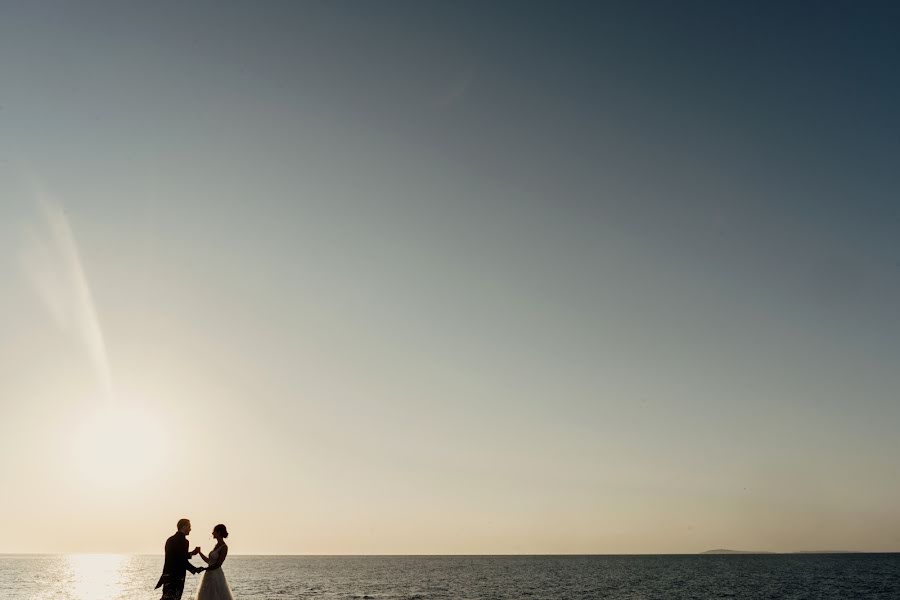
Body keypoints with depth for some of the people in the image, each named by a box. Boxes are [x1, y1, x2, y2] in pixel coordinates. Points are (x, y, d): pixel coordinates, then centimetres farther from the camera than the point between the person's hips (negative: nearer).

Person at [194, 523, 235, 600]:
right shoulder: (217, 545, 11)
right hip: (210, 575, 9)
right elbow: (209, 561, 14)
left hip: (216, 575, -9)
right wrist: (199, 552, 14)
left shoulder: (224, 547, -15)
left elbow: (217, 565, -19)